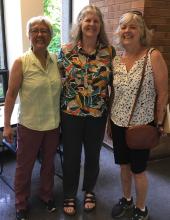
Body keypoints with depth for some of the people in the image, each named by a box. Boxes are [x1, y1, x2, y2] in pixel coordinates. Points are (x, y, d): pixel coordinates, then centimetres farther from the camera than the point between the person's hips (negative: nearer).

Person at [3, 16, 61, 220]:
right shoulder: (21, 62, -12)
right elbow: (11, 94, -9)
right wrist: (6, 125, -8)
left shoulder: (56, 60, -1)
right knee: (24, 166, 12)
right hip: (29, 125, -3)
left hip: (53, 124, 3)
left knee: (49, 163, 20)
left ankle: (46, 195, 43)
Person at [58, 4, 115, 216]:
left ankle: (89, 191, 42)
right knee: (71, 156, 11)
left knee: (93, 155, 16)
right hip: (71, 113, -1)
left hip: (98, 114, 1)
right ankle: (69, 195, 34)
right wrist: (58, 110, 1)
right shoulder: (66, 50, -5)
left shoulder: (109, 51, -3)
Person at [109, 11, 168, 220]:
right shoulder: (116, 59, 1)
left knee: (138, 169, 10)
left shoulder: (153, 56, -13)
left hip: (141, 124, -4)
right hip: (118, 123, 5)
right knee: (123, 164, 19)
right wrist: (111, 118, 11)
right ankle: (126, 199, 43)